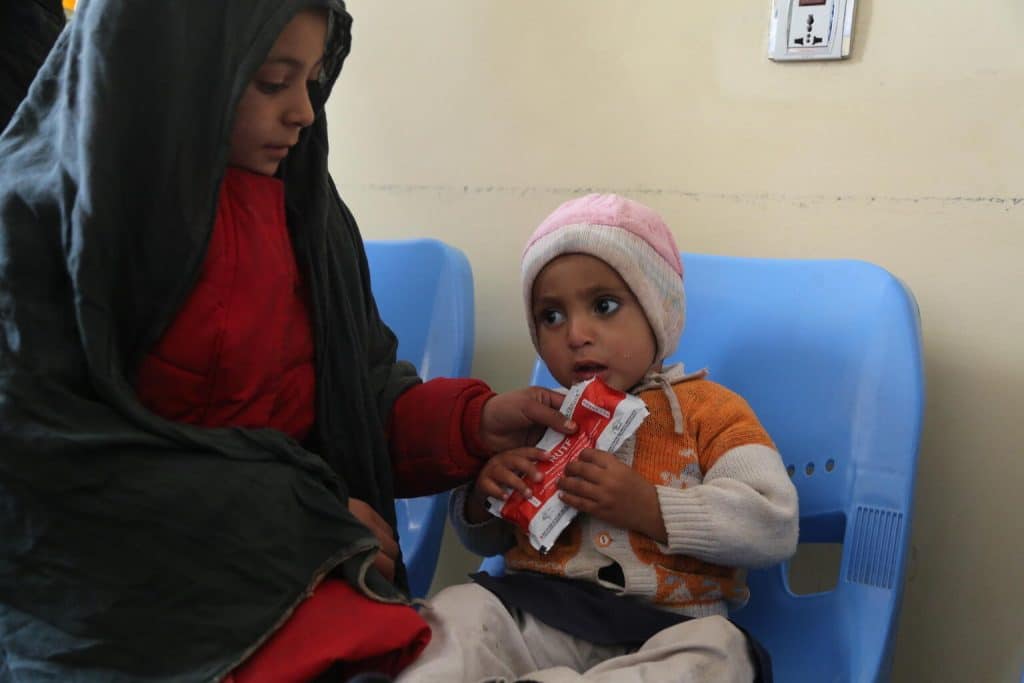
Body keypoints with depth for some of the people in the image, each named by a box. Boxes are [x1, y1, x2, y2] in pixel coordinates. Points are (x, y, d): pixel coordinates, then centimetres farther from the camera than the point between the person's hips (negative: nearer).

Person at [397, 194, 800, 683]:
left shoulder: (705, 408, 3)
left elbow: (775, 525, -10)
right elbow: (484, 542, 23)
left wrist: (648, 508, -20)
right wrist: (482, 497, -2)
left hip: (666, 632, -1)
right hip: (536, 621, 2)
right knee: (460, 609, -27)